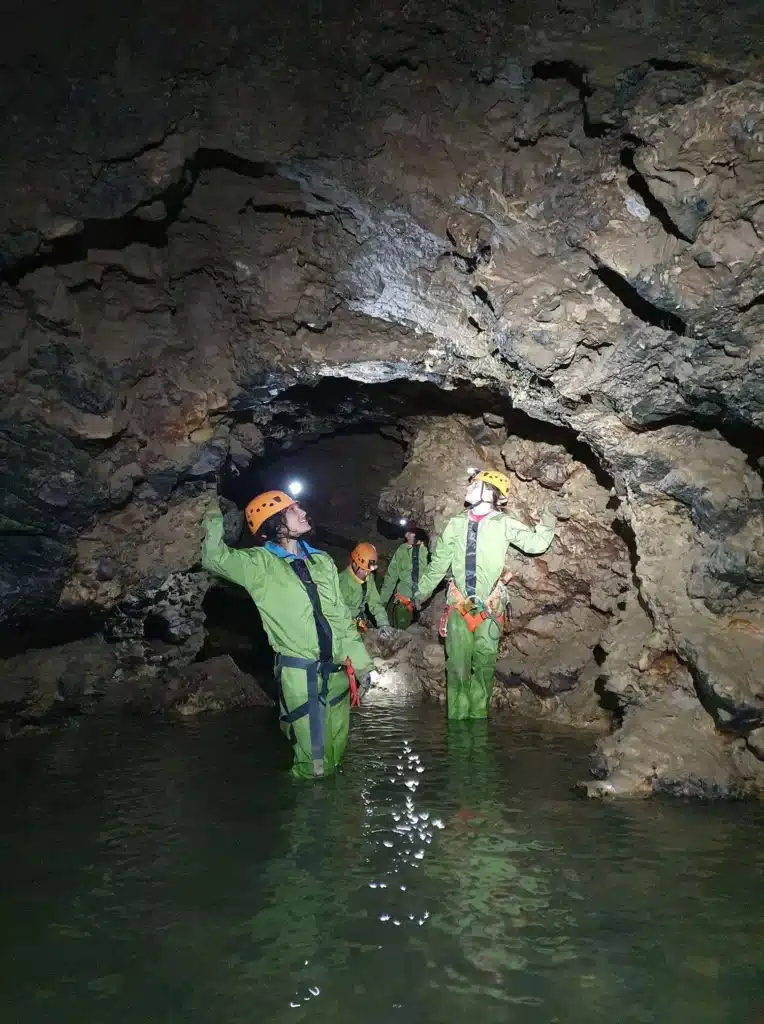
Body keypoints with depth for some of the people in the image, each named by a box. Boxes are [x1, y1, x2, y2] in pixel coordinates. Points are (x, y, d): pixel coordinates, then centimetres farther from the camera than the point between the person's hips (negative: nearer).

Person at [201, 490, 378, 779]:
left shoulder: (322, 561, 10)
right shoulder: (259, 564, -4)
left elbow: (341, 617, 12)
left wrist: (362, 663, 11)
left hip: (336, 669, 5)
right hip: (299, 674, -5)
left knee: (336, 750, 19)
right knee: (315, 759, 1)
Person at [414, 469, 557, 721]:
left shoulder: (503, 524, -3)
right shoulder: (456, 524, 4)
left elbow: (534, 544, -7)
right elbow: (439, 563, 14)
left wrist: (546, 528, -24)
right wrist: (423, 591, 19)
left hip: (489, 606, -2)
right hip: (459, 605, 2)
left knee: (484, 665, 7)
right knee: (457, 665, 4)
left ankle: (478, 715, 20)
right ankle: (457, 717, 15)